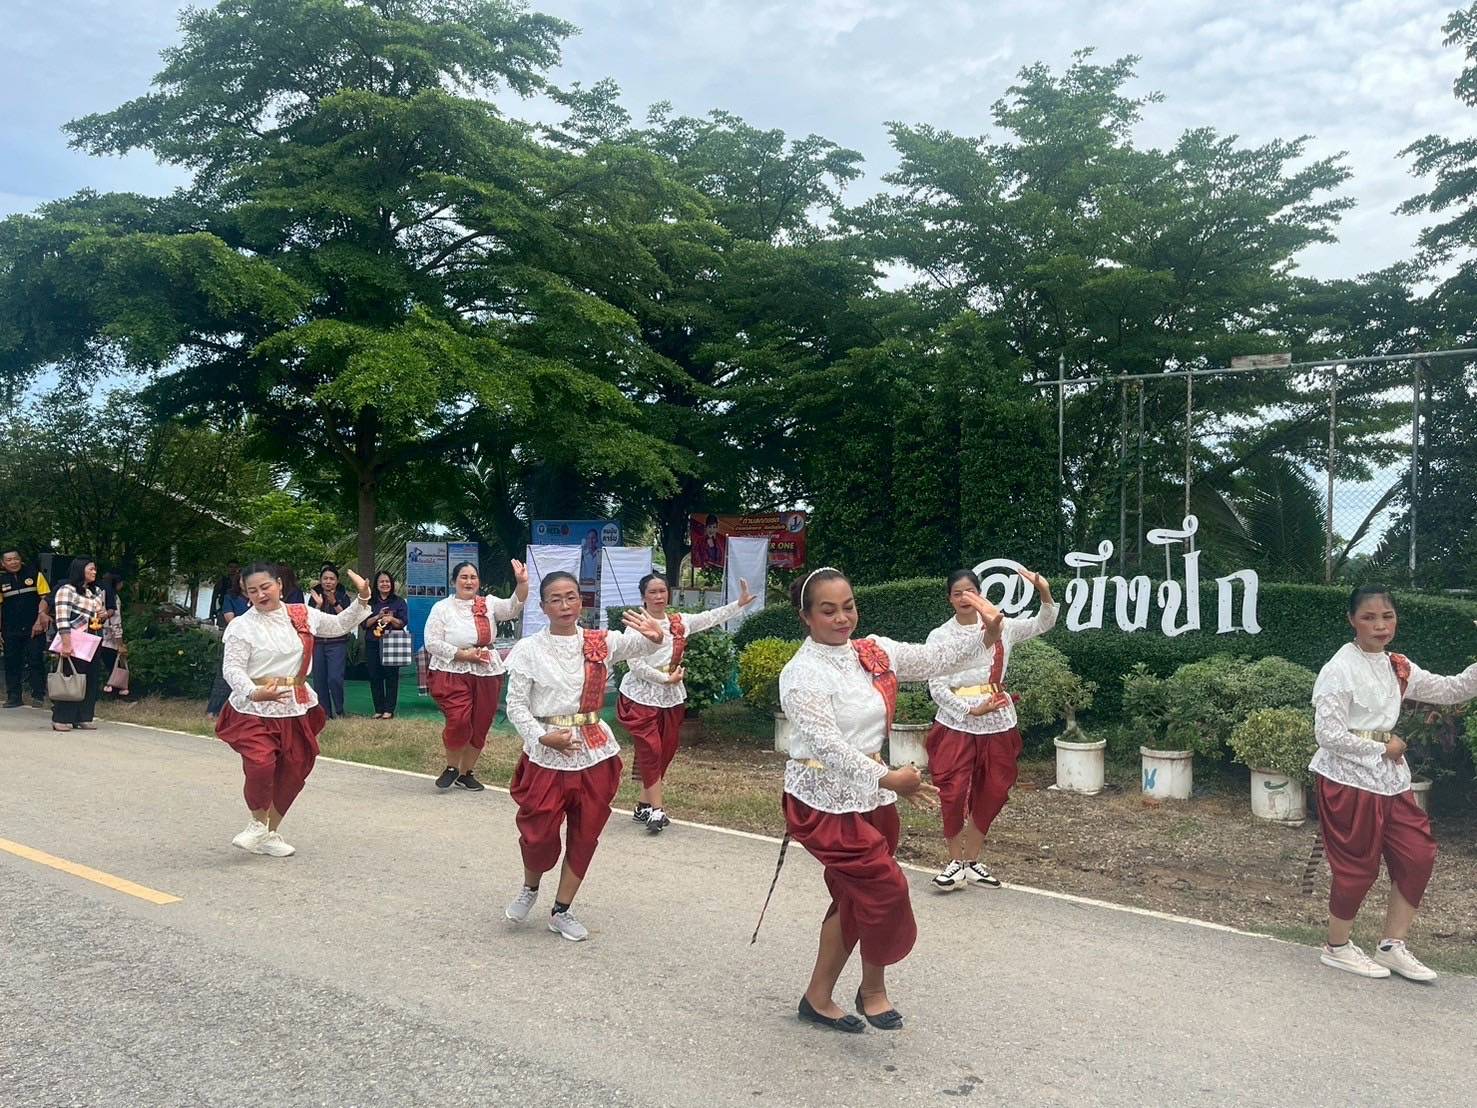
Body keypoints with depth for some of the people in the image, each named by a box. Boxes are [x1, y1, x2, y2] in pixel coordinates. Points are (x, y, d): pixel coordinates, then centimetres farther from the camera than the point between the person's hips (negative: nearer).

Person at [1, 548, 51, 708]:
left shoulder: (34, 573, -1)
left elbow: (45, 597, 0)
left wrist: (41, 618, -12)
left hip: (34, 627, -2)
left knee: (36, 661, -3)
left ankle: (38, 695, 3)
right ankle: (13, 696, 13)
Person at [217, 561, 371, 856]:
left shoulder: (302, 615, 5)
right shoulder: (242, 626, -7)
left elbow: (339, 625, 18)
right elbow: (233, 668, -13)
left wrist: (362, 599, 6)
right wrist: (254, 693, -31)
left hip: (295, 709, 5)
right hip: (254, 710, -5)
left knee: (293, 772, 10)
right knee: (260, 765, -23)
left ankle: (271, 832, 30)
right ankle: (258, 823, 5)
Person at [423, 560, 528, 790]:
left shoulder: (488, 604, 6)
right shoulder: (441, 608, 0)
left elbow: (513, 608, -11)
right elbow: (432, 643, -6)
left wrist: (522, 583, -29)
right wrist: (464, 655, -14)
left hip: (487, 674, 3)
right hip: (453, 673, -3)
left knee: (480, 726, 8)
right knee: (458, 721, -17)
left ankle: (466, 773, 25)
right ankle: (451, 767, 8)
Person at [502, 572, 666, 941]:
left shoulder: (600, 643, 0)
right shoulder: (528, 650, -3)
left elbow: (637, 645, -16)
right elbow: (515, 706, -2)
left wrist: (655, 636, -40)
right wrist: (541, 736, -17)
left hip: (595, 754, 2)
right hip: (546, 755, -2)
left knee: (585, 836, 9)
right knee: (539, 834, 1)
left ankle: (562, 911, 26)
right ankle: (530, 889, 34)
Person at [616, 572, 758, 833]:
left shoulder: (679, 621, 6)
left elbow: (711, 618, 8)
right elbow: (636, 666, -15)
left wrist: (740, 604, 1)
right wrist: (666, 678, -14)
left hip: (671, 697, 6)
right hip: (641, 696, -6)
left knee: (666, 750, 9)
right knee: (650, 751, -8)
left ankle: (644, 806, 19)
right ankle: (656, 809, -3)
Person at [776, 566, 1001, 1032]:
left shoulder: (873, 652, 3)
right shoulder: (802, 674, -17)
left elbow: (933, 659, 0)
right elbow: (828, 744, -24)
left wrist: (987, 635, -16)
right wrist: (888, 779, -29)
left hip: (869, 795, 7)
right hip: (825, 801, -7)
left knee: (855, 898, 13)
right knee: (885, 888, -8)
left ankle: (818, 998, 28)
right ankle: (873, 988, 17)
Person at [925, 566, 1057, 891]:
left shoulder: (1001, 627, 5)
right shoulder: (940, 636, -1)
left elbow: (1042, 625, 0)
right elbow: (937, 688, -5)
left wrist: (1045, 593, -18)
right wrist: (971, 710, -16)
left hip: (998, 724, 3)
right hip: (956, 724, -2)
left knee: (991, 794, 9)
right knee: (953, 794, -8)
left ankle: (972, 861, 25)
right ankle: (956, 861, 11)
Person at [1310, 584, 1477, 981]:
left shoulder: (1398, 668, 7)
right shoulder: (1340, 670, -16)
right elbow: (1327, 733, -20)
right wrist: (1383, 749, -13)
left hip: (1389, 779, 7)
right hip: (1348, 779, -7)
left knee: (1418, 854, 7)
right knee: (1358, 865, 3)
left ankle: (1392, 946, 22)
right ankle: (1336, 947, 23)